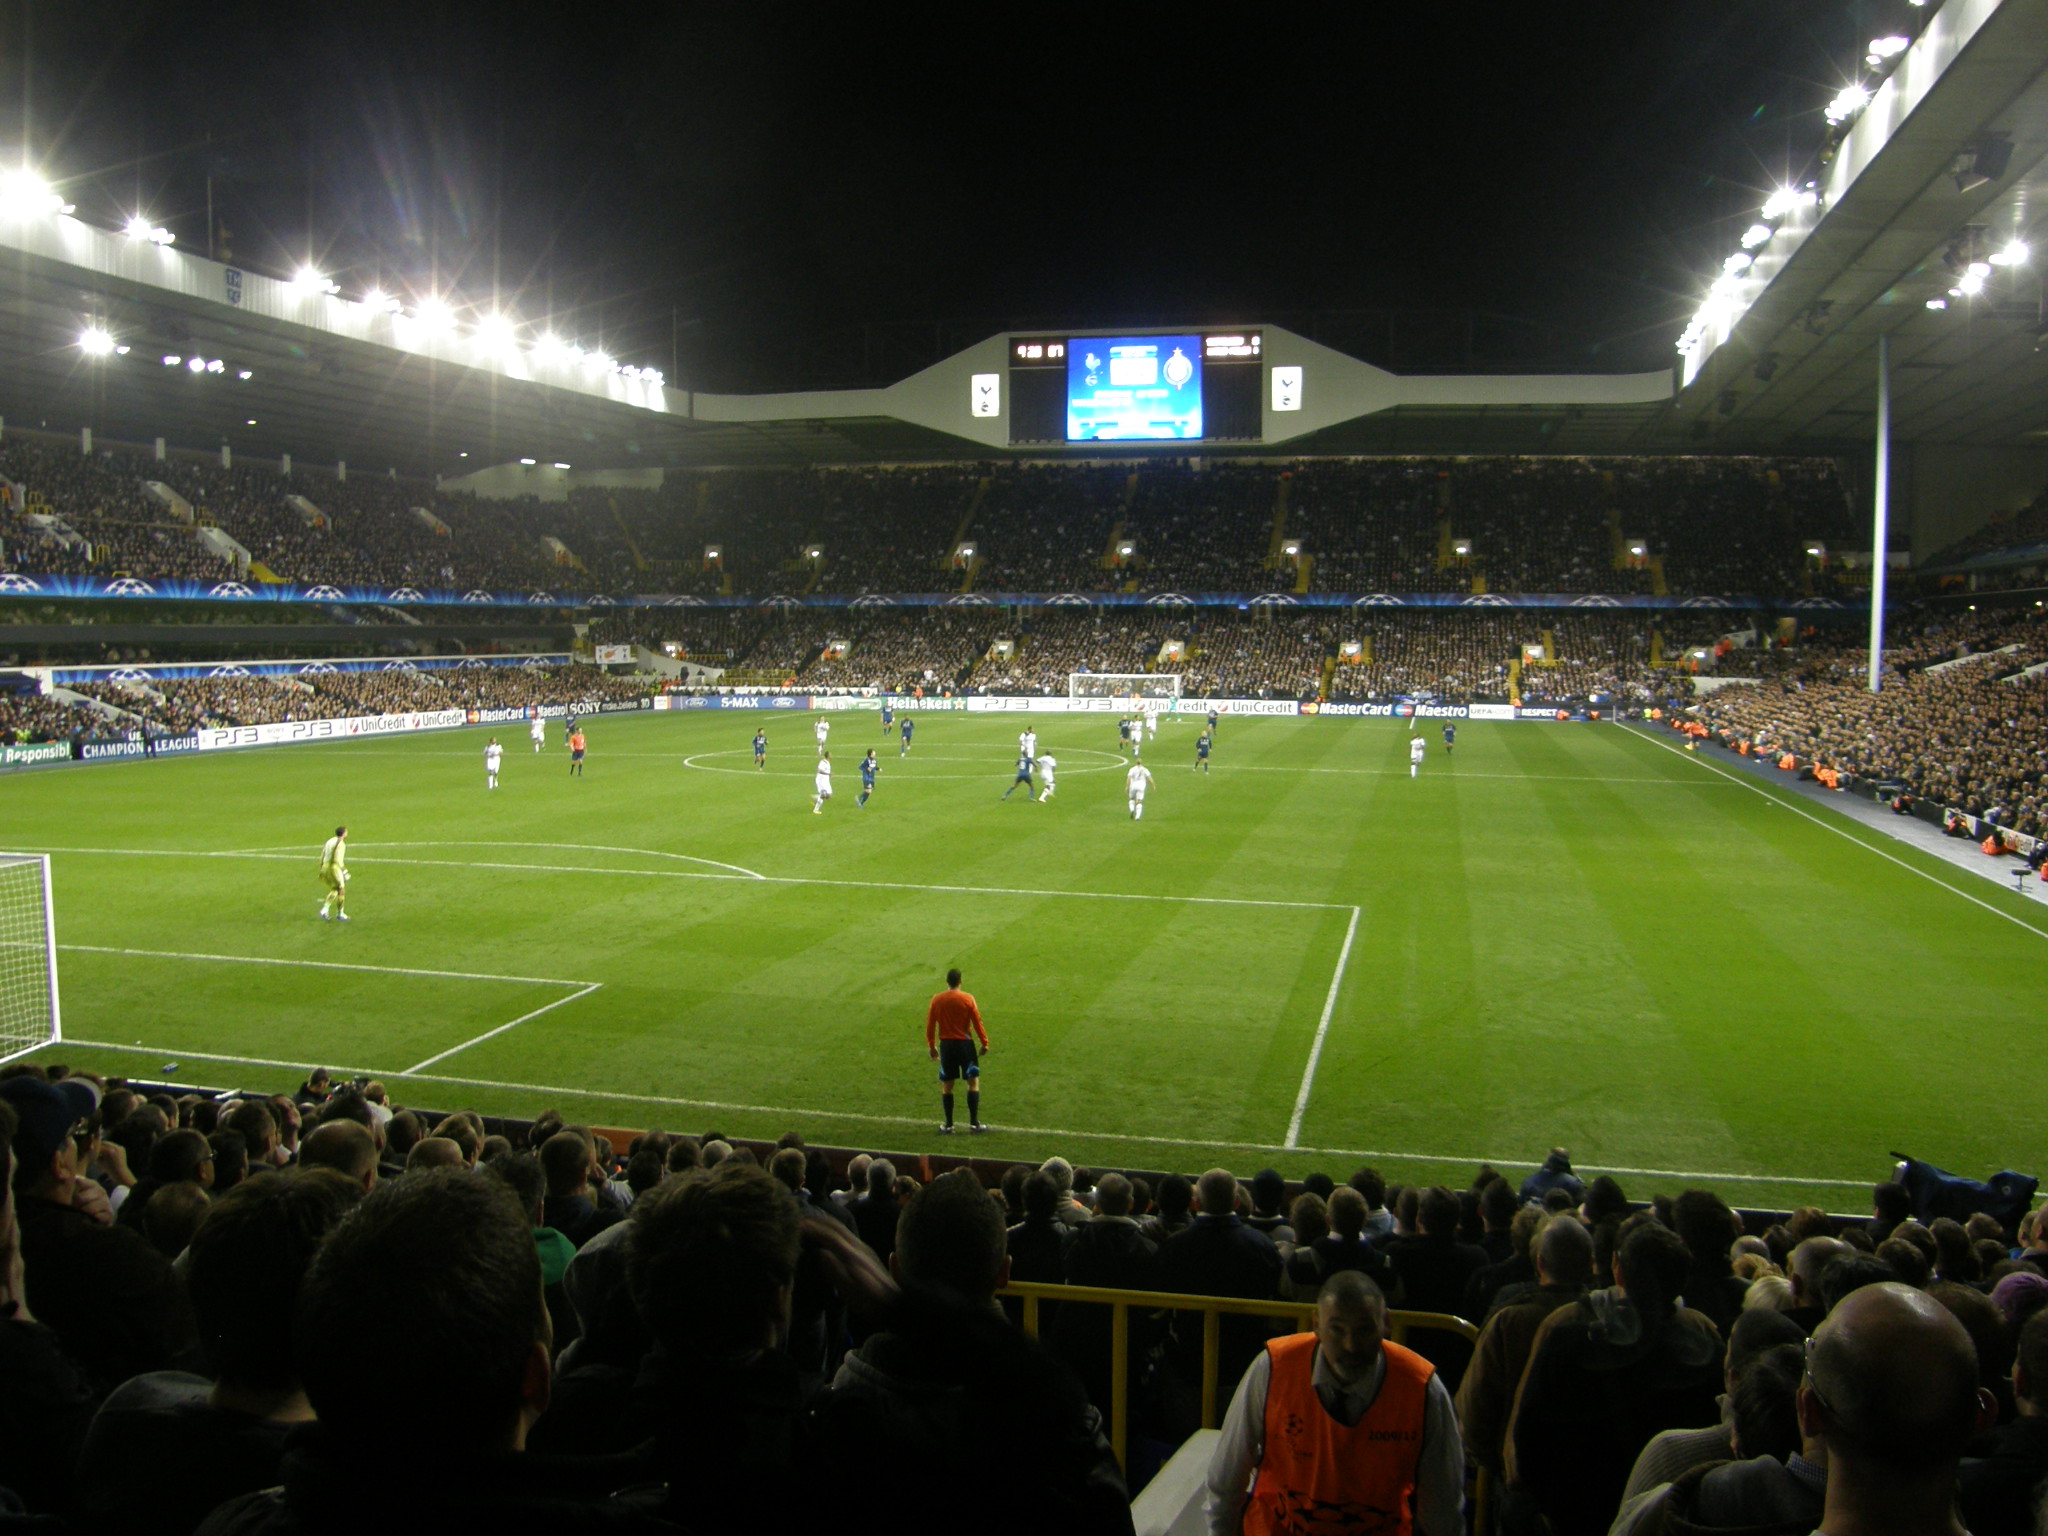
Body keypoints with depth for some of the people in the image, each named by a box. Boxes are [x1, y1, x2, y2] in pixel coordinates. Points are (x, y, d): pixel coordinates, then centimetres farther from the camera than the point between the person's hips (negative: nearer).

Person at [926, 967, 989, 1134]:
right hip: (965, 1044, -2)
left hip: (946, 1045, 2)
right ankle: (974, 1123, 3)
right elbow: (977, 1022, -6)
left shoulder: (936, 1000, -1)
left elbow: (930, 1025, 3)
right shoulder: (967, 999, -8)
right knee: (973, 1082, 7)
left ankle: (948, 1125, 11)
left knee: (946, 1085, 10)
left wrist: (932, 1046, 14)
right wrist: (985, 1042, 3)